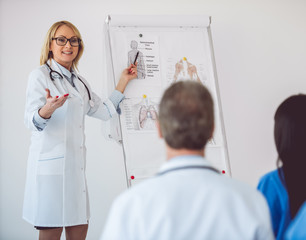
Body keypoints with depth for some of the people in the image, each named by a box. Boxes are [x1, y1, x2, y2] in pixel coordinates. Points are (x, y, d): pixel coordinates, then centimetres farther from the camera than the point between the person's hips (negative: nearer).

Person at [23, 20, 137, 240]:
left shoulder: (79, 81, 17)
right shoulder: (40, 75, -4)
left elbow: (104, 111, 22)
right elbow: (32, 121, -14)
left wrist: (123, 82, 20)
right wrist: (48, 108, -35)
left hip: (75, 164, 7)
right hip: (50, 163, -7)